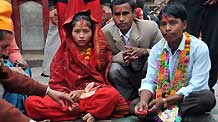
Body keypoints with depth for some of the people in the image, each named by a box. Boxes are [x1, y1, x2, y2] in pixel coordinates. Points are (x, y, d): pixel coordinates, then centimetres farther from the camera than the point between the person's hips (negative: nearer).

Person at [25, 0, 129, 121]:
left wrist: (83, 91, -13)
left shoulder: (101, 51, 8)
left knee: (112, 94, -35)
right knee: (31, 103, -27)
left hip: (91, 96, -2)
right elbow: (56, 83, 5)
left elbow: (101, 80, 2)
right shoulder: (63, 52, 10)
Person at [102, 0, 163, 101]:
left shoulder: (151, 27, -18)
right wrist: (122, 57, -29)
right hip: (126, 76, 1)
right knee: (114, 69, -28)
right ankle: (131, 99, -5)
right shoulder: (106, 32, -13)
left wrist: (143, 51, -30)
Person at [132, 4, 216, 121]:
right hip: (161, 98, 3)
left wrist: (164, 102, -25)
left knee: (207, 98, -34)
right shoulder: (156, 49, -2)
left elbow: (196, 86, -19)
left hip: (188, 99, -3)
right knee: (135, 105, -17)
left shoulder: (200, 48, -15)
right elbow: (149, 81, -5)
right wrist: (143, 101, -27)